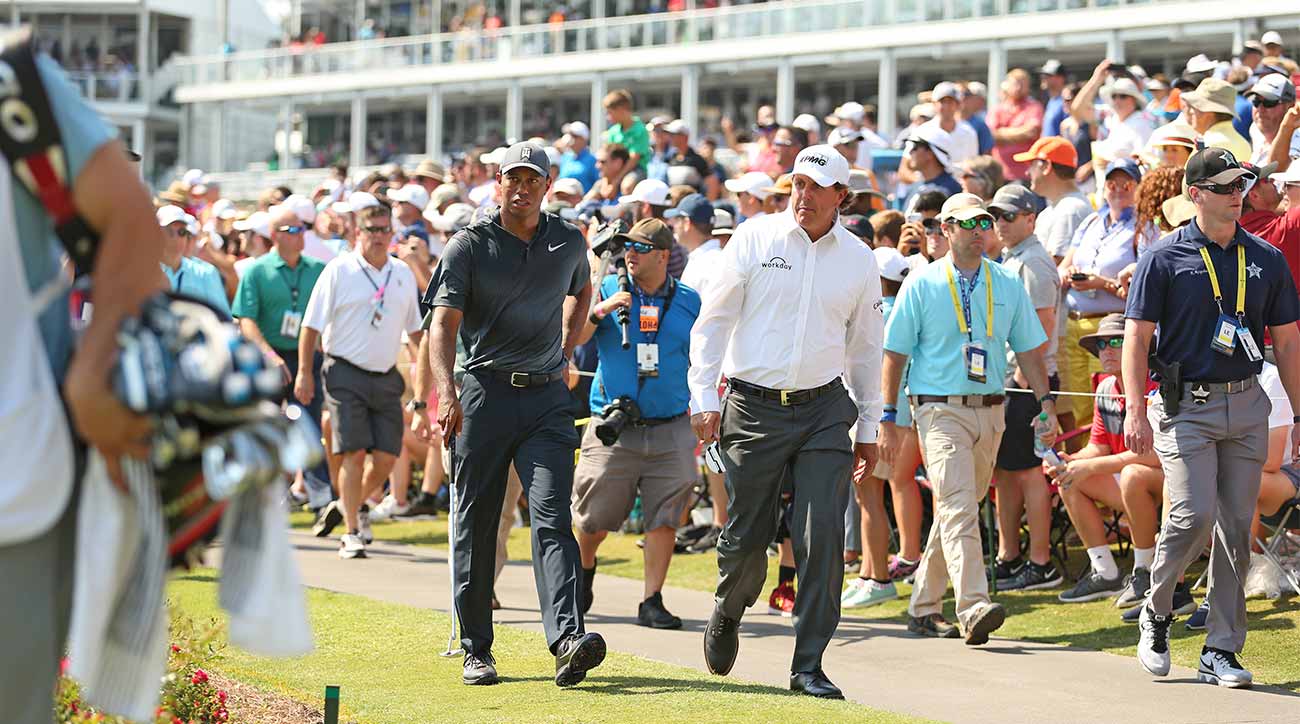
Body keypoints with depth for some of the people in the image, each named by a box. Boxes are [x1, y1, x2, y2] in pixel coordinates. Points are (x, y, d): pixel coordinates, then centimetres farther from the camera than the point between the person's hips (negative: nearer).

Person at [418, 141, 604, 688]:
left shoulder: (569, 242, 9)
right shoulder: (470, 245, -2)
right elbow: (444, 322, -12)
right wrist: (446, 392, -27)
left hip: (548, 399, 1)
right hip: (484, 393, -1)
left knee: (552, 517, -13)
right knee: (476, 525, 4)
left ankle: (567, 640, -26)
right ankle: (476, 650, 13)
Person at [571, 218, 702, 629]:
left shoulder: (689, 302, 8)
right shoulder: (608, 290, 4)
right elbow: (572, 339, -3)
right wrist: (599, 311, -20)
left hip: (670, 429, 1)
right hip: (612, 427, -1)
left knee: (664, 518, -5)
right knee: (594, 518, 4)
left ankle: (652, 602, 2)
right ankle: (584, 571, 35)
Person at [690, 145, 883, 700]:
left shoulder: (859, 259, 8)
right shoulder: (754, 239, 0)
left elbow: (865, 347, 17)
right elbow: (713, 321, 2)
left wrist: (868, 426, 17)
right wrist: (704, 397, -6)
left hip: (824, 410, 2)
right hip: (754, 408, -1)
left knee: (822, 538, -9)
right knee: (746, 537, 3)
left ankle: (808, 666, -2)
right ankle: (727, 613, 36)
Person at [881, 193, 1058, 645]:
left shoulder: (1008, 286, 11)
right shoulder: (922, 285, 0)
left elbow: (1027, 349, 14)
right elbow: (895, 353, 2)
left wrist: (1047, 403, 2)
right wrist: (889, 418, -3)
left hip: (990, 411, 5)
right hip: (941, 410, -5)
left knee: (957, 510, 10)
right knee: (959, 507, -19)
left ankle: (924, 607, 22)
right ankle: (973, 609, -30)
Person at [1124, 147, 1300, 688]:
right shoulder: (1165, 258, -1)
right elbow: (1137, 338, -3)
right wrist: (1135, 411, -13)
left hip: (1247, 405, 4)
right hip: (1186, 405, -4)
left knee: (1236, 527, 3)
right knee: (1194, 514, -16)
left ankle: (1222, 650, 10)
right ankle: (1155, 613, 8)